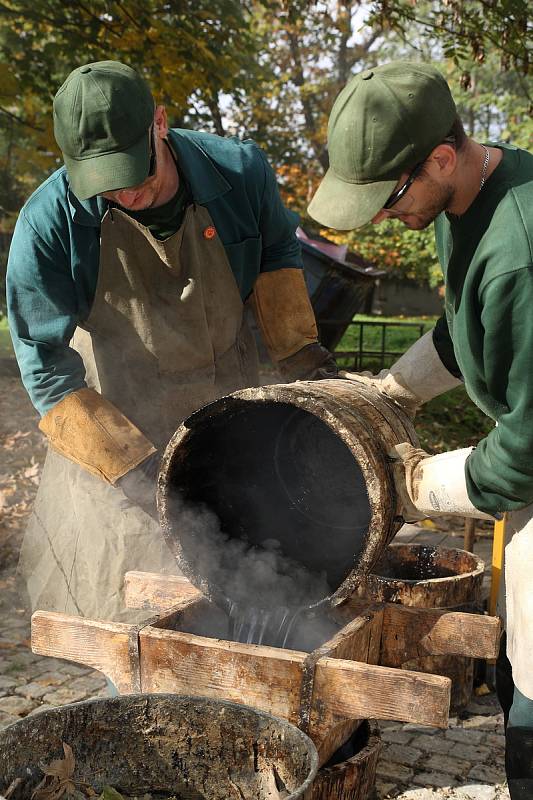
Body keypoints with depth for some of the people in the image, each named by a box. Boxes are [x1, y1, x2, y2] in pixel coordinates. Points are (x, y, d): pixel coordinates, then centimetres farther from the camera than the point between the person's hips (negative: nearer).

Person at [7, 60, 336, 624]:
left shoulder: (238, 170, -19)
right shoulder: (49, 223, -26)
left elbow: (277, 251, 4)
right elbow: (46, 367, -22)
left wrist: (299, 350, -4)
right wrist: (136, 468, -29)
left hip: (227, 403, 2)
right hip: (113, 418, -2)